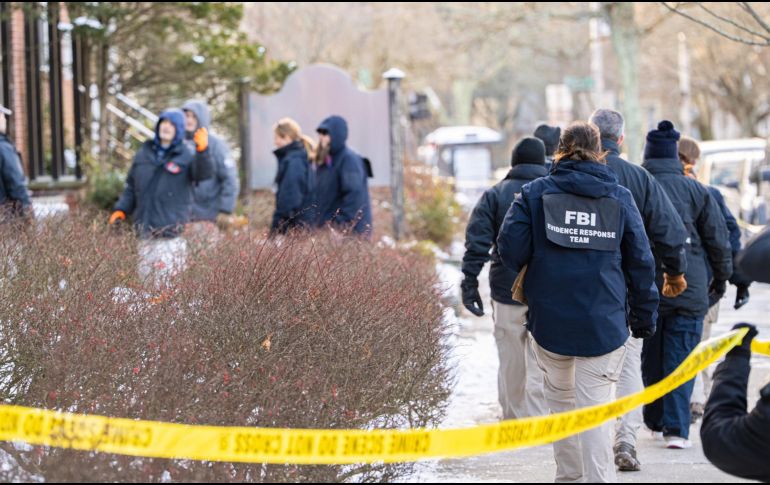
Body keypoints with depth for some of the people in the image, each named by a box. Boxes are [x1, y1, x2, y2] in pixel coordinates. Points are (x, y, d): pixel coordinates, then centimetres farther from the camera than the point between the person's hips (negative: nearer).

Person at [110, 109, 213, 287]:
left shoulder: (186, 156, 0)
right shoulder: (143, 154, 14)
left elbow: (204, 173, -20)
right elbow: (131, 187, 20)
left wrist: (202, 150, -37)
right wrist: (121, 209, 7)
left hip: (173, 231, -5)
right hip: (146, 230, 5)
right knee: (145, 275, 9)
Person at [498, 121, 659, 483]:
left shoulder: (536, 192, 1)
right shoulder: (620, 198, 4)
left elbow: (510, 250, -6)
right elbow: (640, 262, 6)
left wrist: (530, 274, 16)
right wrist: (644, 317, 14)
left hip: (550, 318, 1)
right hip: (604, 323, -1)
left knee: (561, 400, 17)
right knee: (595, 409, -4)